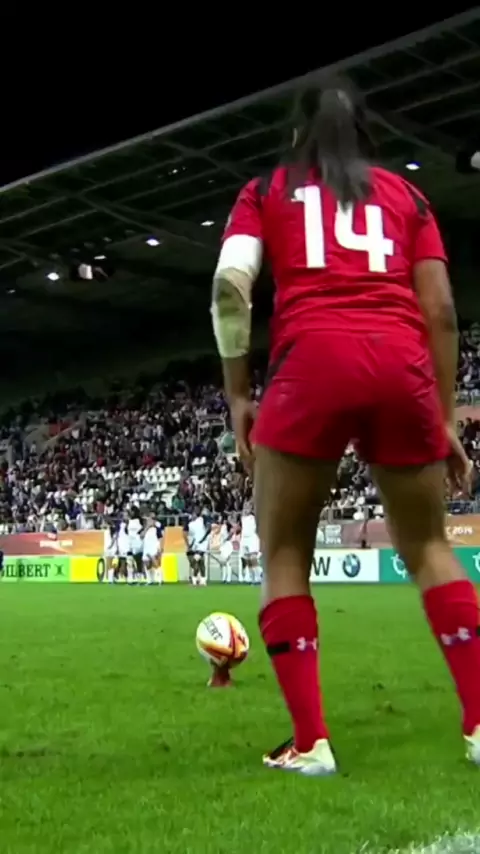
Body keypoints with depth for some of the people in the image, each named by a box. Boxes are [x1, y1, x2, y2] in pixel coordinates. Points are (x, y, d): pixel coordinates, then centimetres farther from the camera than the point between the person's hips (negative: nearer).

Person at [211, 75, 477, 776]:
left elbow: (230, 285, 2)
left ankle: (310, 743, 4)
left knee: (284, 554, 11)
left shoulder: (267, 190, 19)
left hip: (312, 362, -2)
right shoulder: (404, 193, 24)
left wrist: (238, 394, 7)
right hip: (403, 366, 3)